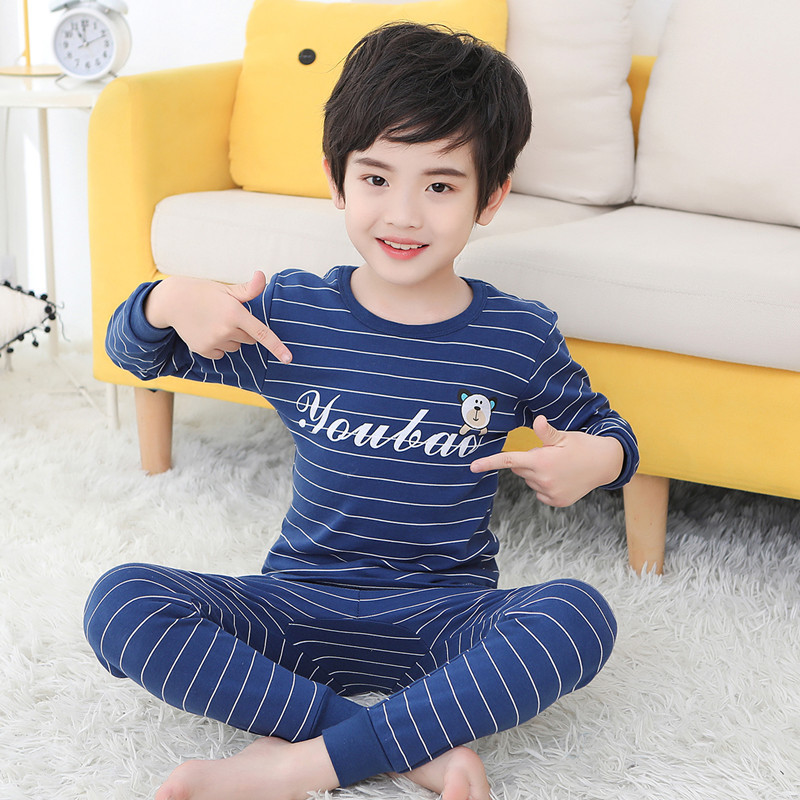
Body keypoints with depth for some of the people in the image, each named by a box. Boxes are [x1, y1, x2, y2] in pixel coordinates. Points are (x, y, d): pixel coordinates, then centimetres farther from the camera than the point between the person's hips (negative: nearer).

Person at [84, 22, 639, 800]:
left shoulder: (519, 337, -4)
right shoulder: (291, 313, -2)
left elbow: (600, 422, 13)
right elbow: (133, 349, 11)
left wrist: (599, 456, -13)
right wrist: (169, 302, -13)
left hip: (446, 616, -1)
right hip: (302, 606, 1)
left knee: (582, 615, -31)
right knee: (119, 602, -23)